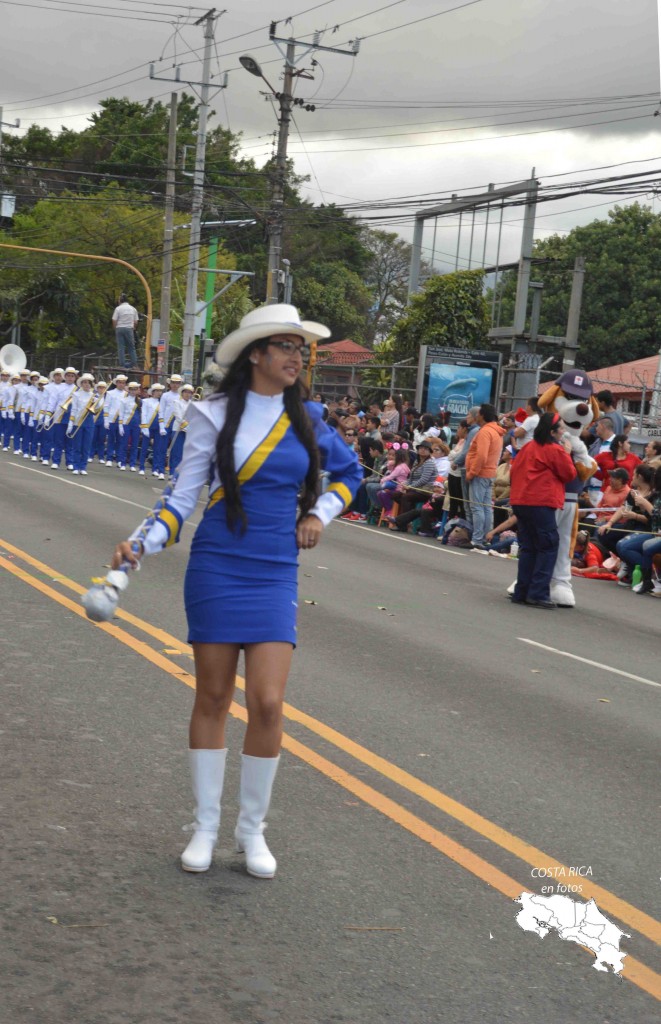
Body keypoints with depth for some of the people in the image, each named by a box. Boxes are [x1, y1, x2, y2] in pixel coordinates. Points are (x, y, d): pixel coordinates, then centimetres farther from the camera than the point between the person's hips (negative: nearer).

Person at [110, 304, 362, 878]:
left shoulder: (307, 418, 5)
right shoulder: (216, 414, -4)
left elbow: (350, 472, 23)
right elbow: (184, 498, -4)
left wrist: (320, 514, 8)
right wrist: (143, 544, -19)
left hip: (275, 574, 2)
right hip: (217, 568, -2)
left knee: (268, 702, -7)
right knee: (213, 699, 5)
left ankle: (253, 830, 11)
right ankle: (206, 827, 19)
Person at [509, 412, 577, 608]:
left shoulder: (529, 447, 13)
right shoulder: (555, 450, -9)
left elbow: (514, 469, 17)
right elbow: (569, 474, -2)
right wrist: (567, 454, 8)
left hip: (520, 501, 8)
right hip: (541, 503, -8)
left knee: (528, 547, 12)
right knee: (548, 547, -2)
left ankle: (522, 592, 11)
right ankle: (538, 593, -7)